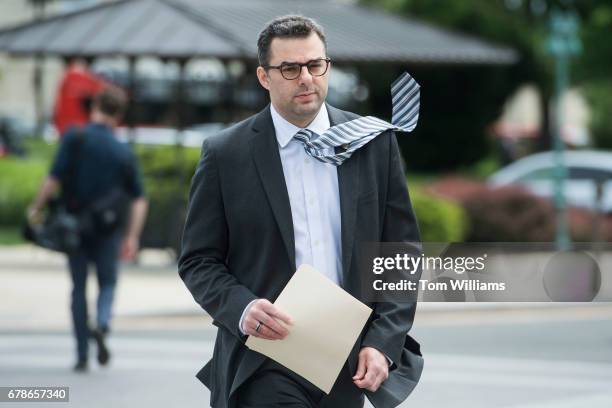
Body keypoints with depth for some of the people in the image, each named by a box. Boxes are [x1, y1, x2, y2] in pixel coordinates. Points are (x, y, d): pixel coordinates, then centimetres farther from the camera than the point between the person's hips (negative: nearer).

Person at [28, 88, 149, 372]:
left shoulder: (75, 138, -9)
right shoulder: (124, 153, 0)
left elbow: (54, 180, -16)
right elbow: (139, 199, -2)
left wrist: (36, 208, -3)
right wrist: (132, 236, 2)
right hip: (109, 229, 1)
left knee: (79, 288, 11)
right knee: (108, 282, 17)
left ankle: (82, 356, 8)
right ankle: (102, 323, -14)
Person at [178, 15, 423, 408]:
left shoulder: (375, 143, 5)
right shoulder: (225, 154, 0)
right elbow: (199, 260, 2)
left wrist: (384, 343, -4)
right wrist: (243, 309, -17)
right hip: (265, 365, -3)